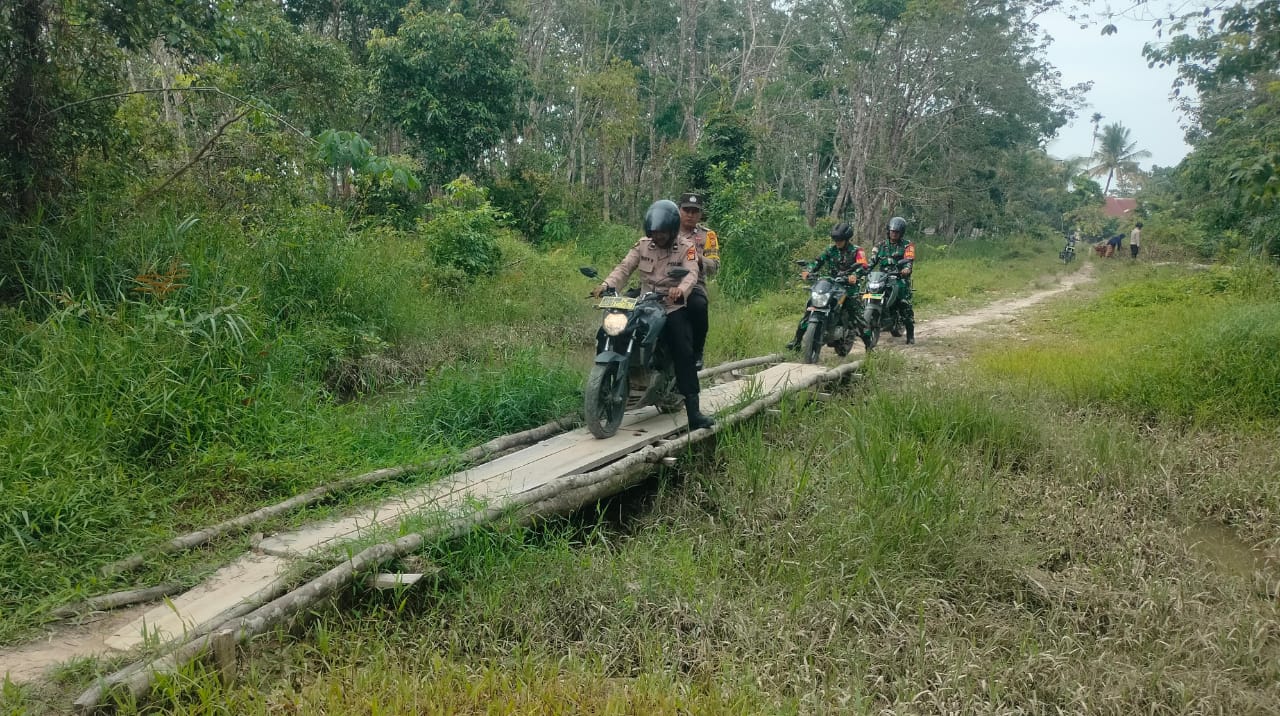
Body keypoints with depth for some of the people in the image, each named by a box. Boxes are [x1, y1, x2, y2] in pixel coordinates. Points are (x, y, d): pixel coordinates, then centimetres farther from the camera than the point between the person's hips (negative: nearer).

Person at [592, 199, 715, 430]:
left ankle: (693, 411, -19)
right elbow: (624, 268, -2)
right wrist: (607, 284, -21)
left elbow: (691, 274, -18)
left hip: (673, 309, -3)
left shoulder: (686, 248, -2)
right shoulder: (642, 246, 8)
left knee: (684, 354, -17)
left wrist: (681, 289, -41)